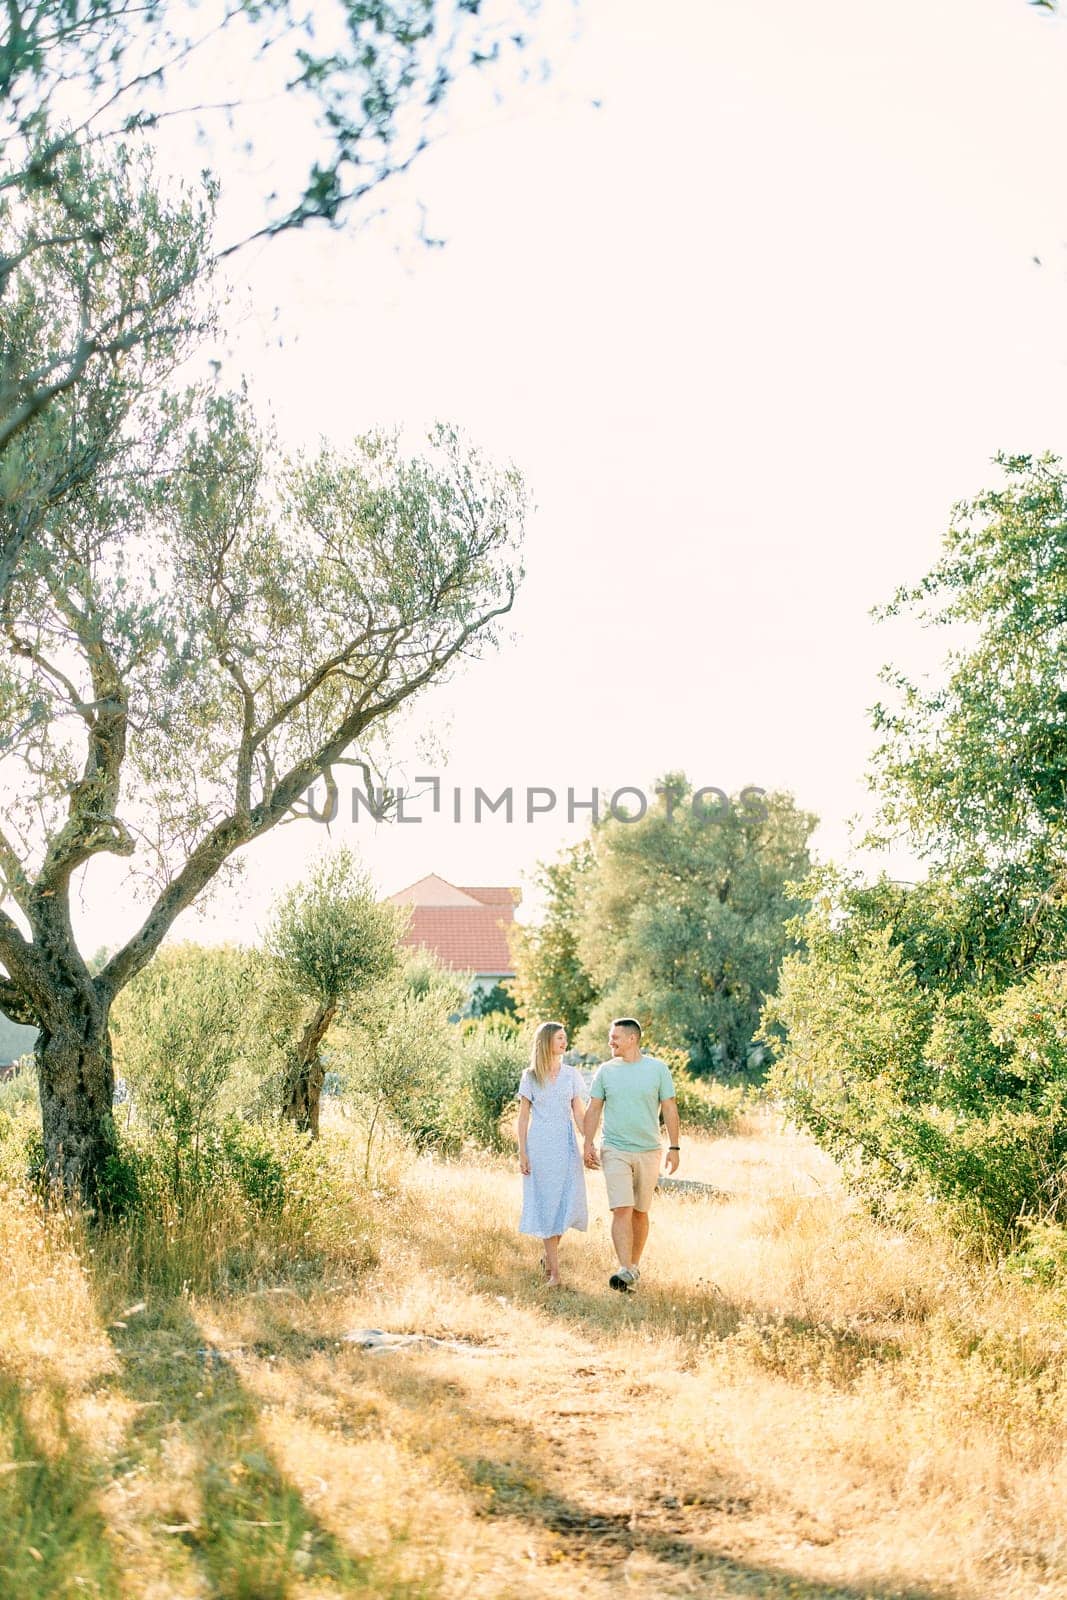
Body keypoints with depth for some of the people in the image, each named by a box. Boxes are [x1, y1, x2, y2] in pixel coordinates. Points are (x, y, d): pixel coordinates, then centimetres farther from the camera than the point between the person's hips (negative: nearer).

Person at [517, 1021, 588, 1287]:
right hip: (539, 1145, -2)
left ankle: (549, 1254, 22)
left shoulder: (572, 1075, 7)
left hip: (565, 1145, 2)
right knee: (546, 1204, -1)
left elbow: (579, 1113, 6)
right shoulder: (530, 1077, 2)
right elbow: (523, 1116, 3)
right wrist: (522, 1152, -4)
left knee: (567, 1203, -3)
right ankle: (554, 1270, 2)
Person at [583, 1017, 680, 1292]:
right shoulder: (606, 1070, 4)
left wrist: (674, 1147, -2)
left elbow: (670, 1109, 2)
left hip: (649, 1151, 0)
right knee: (621, 1210, -12)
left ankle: (635, 1266, 23)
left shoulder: (658, 1069, 1)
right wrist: (589, 1144, -2)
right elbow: (594, 1109, 7)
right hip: (615, 1151, 0)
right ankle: (625, 1271, -18)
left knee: (640, 1213, 10)